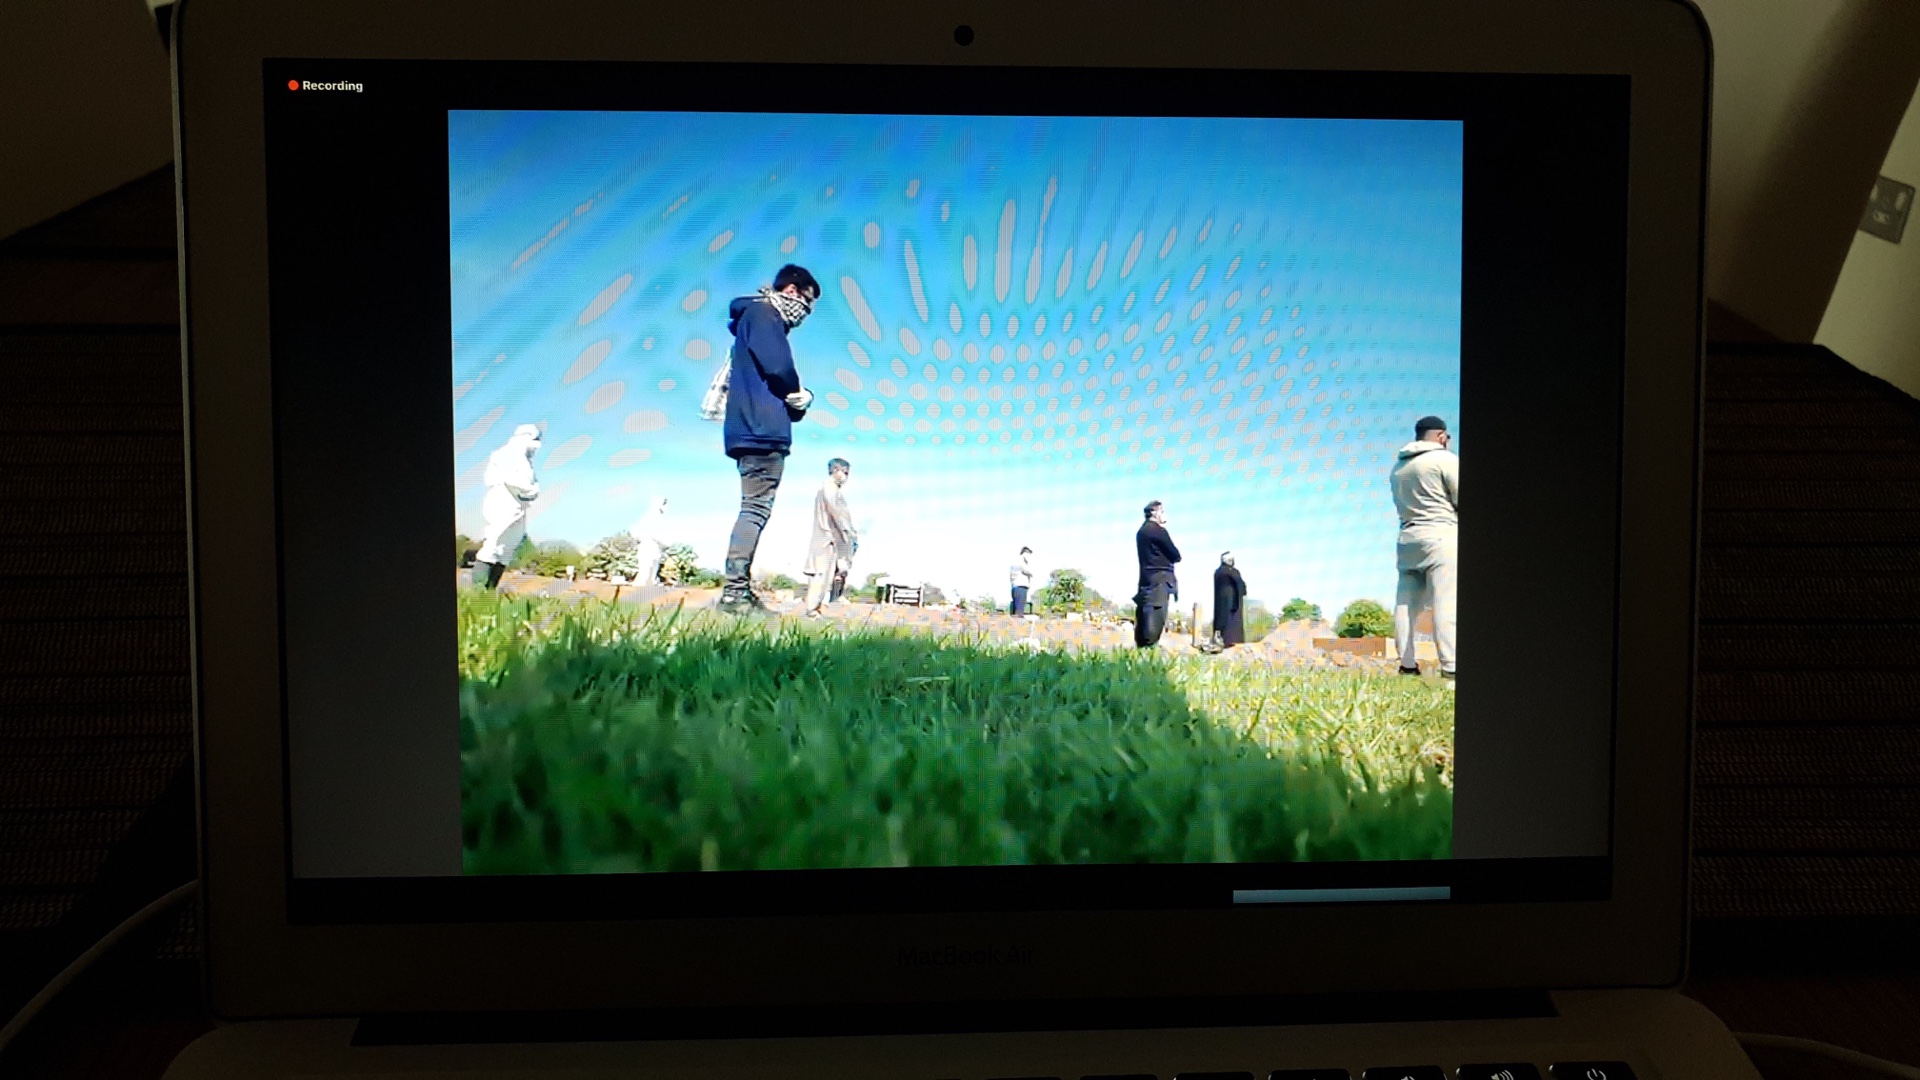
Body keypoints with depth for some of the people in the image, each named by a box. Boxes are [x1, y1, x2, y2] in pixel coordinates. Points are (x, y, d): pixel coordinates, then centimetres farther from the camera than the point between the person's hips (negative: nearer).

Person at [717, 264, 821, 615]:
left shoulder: (764, 319, 28)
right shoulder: (763, 315, -3)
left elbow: (784, 386, 26)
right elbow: (779, 367, -18)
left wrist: (800, 397, 5)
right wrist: (797, 391, 1)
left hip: (756, 431, 10)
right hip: (762, 430, -10)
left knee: (754, 510, 8)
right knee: (756, 509, -13)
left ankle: (739, 591, 7)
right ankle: (735, 592, -17)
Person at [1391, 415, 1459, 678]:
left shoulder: (1398, 466, 17)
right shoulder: (1445, 459, -4)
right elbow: (1459, 499, -6)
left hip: (1408, 539, 7)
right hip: (1442, 537, -7)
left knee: (1406, 604, 3)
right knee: (1447, 604, -12)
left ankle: (1407, 664, 0)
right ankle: (1450, 666, -20)